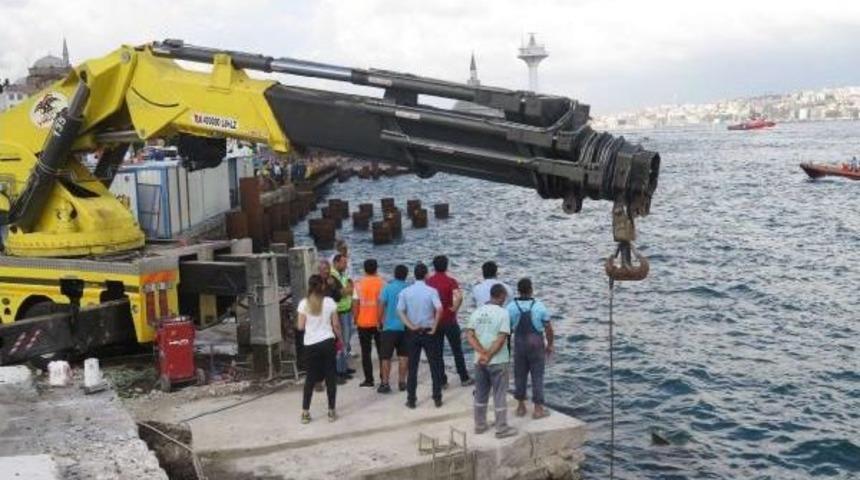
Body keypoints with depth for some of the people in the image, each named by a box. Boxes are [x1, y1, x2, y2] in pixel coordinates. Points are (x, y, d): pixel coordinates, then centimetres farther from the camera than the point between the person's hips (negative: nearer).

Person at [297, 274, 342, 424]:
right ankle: (331, 411, 10)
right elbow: (336, 325, -1)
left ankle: (305, 412, 9)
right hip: (327, 342, -1)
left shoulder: (304, 303, -4)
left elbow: (300, 326, -2)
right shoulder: (330, 302, -4)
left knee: (310, 377, 11)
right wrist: (340, 338, 13)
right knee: (330, 376, 8)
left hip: (310, 344, 1)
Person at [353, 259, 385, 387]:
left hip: (363, 322, -1)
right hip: (379, 322, 1)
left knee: (366, 352, 6)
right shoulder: (381, 283, -3)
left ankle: (369, 379, 5)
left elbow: (355, 304, -5)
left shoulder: (359, 284, -4)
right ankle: (384, 378, 15)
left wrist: (355, 319, 8)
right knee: (382, 350, 12)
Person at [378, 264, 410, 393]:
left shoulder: (388, 288, -7)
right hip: (405, 327, 2)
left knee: (386, 357, 4)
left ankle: (385, 383, 3)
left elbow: (381, 305, -8)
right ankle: (401, 382, 14)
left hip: (389, 327, -2)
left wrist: (380, 320, 6)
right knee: (403, 356, 12)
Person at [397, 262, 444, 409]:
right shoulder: (431, 291, -8)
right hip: (429, 332, -2)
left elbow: (400, 311, -8)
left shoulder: (405, 292, -1)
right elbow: (439, 309, -21)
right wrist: (434, 326, -11)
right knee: (435, 366, 9)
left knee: (412, 367, 8)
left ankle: (411, 400, 11)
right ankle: (437, 398, 12)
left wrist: (411, 326, -9)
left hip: (413, 333, 2)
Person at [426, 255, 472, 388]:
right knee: (457, 350, 10)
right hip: (449, 321, -2)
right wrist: (455, 308, -13)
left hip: (434, 321, 2)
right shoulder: (450, 281, -10)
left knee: (437, 352, 9)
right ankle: (464, 378, 17)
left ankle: (442, 381, 11)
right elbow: (459, 296, -27)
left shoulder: (429, 281, 0)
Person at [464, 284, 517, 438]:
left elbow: (469, 335, -4)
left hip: (479, 361, 5)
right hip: (498, 361, -5)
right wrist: (489, 355, -14)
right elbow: (501, 339, -18)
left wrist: (483, 353, -12)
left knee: (480, 394, 16)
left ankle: (480, 425, 24)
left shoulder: (477, 312, 3)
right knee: (499, 395, 4)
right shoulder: (503, 313, -12)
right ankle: (501, 428, 9)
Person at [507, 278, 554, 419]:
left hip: (519, 344, 2)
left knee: (520, 375, 13)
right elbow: (548, 328, -7)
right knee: (537, 376, 4)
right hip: (536, 344, -2)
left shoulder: (511, 307, -7)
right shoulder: (539, 306, -11)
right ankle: (538, 409, 6)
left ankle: (521, 407, 20)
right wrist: (550, 345, 7)